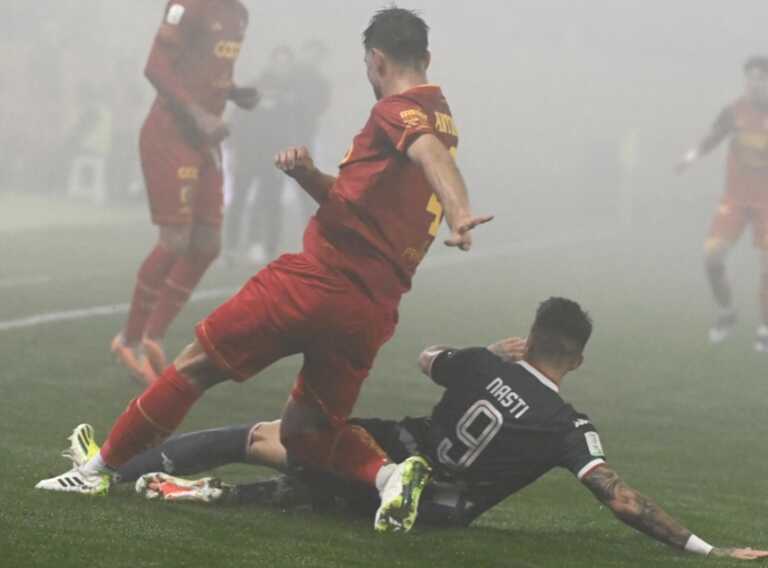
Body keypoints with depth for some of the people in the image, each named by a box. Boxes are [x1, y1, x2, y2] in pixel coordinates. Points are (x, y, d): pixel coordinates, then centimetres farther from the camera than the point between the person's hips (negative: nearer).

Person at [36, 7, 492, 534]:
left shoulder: (397, 110, -5)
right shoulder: (440, 120, 22)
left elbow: (430, 153, -29)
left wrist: (459, 213, -48)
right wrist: (309, 175, 8)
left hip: (317, 280, -8)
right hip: (372, 312, 8)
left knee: (196, 367, 6)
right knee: (304, 429, 16)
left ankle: (100, 469, 12)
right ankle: (390, 473, -10)